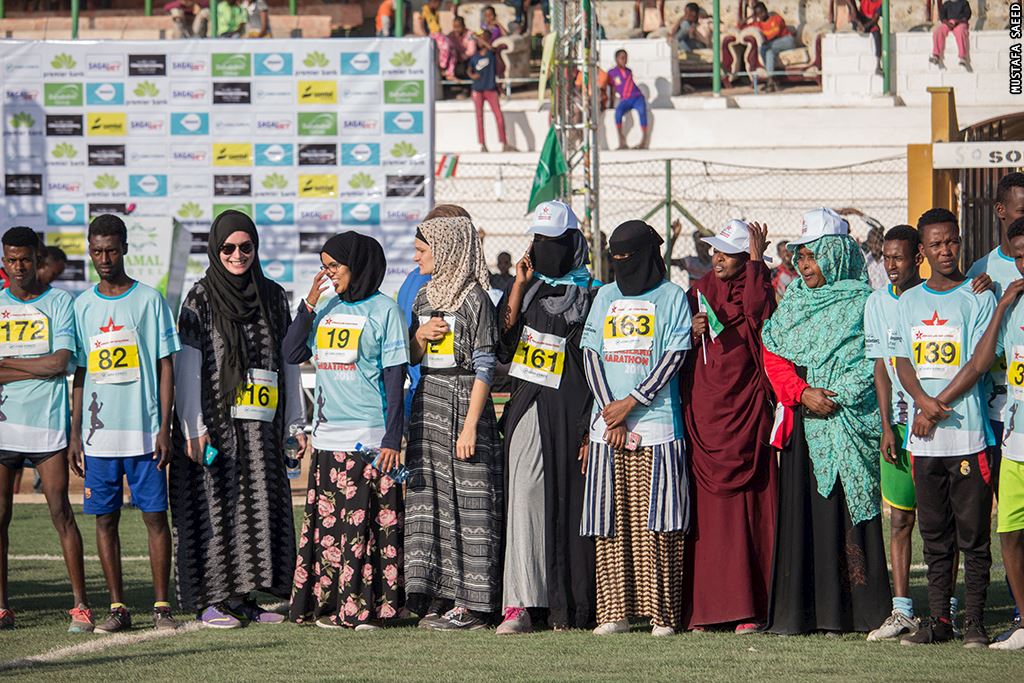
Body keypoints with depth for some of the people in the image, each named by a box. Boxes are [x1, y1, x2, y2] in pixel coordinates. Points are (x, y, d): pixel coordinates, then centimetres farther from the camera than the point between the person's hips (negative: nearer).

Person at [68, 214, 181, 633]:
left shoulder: (149, 300, 1)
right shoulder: (83, 306, 10)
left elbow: (165, 367, 1)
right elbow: (80, 372, 13)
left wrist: (164, 428, -6)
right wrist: (75, 433, 7)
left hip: (143, 431, -3)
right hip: (98, 434, 3)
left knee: (155, 515, -3)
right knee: (105, 517, 3)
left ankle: (161, 607, 1)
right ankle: (118, 607, 8)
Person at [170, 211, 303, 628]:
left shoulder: (272, 296, 12)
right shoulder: (202, 298, -2)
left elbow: (289, 361, 15)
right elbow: (186, 366, -7)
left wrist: (296, 422, 11)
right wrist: (193, 428, -14)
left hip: (260, 426, 5)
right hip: (215, 421, -5)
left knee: (258, 506, 4)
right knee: (215, 503, -4)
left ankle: (243, 596, 10)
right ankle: (211, 601, -1)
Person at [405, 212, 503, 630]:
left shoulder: (474, 299, -8)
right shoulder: (424, 297, 15)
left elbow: (484, 367, -11)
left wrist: (471, 424, -18)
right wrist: (419, 337, 0)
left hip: (463, 401, -8)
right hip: (427, 404, 8)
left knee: (467, 501, -6)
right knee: (428, 498, 4)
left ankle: (470, 603, -5)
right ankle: (439, 595, 8)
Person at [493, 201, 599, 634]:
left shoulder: (590, 296, -1)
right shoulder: (529, 288, 14)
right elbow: (503, 335, 2)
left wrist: (592, 431, -7)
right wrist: (519, 287, -3)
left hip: (568, 409, -4)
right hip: (527, 408, 4)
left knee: (568, 508, 1)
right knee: (524, 498, -6)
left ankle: (569, 608, 8)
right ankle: (519, 605, -11)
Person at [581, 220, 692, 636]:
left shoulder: (671, 297, 5)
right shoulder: (606, 296, 17)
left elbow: (674, 356, -4)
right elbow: (590, 353, 10)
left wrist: (630, 403, -11)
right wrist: (609, 409, -4)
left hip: (656, 421, -4)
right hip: (607, 425, 4)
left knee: (655, 523, -7)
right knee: (610, 523, 0)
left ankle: (662, 612, -5)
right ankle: (614, 612, 2)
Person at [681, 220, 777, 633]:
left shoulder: (753, 291, 4)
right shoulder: (697, 293, 15)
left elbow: (758, 310, -20)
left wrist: (756, 261, -13)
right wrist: (692, 333, -2)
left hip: (743, 412, -4)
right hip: (701, 416, 4)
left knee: (745, 507, -6)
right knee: (704, 510, 0)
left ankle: (747, 606, -6)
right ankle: (703, 607, 1)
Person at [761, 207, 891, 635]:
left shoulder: (861, 303, 0)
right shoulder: (793, 302, 14)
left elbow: (873, 362, -3)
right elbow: (773, 355, 9)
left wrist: (835, 398, -12)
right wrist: (803, 394, -7)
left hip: (846, 423, -4)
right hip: (801, 423, 4)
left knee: (844, 511, -6)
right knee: (799, 513, 1)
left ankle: (844, 611, -4)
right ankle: (796, 611, 2)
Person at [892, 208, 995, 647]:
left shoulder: (978, 298, -1)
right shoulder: (909, 301, 14)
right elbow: (903, 362, 10)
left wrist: (938, 407, -11)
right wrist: (924, 401, -9)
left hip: (967, 434, -4)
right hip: (924, 436, 4)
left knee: (973, 533, -3)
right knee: (934, 535, 8)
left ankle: (975, 622, 0)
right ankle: (938, 620, 12)